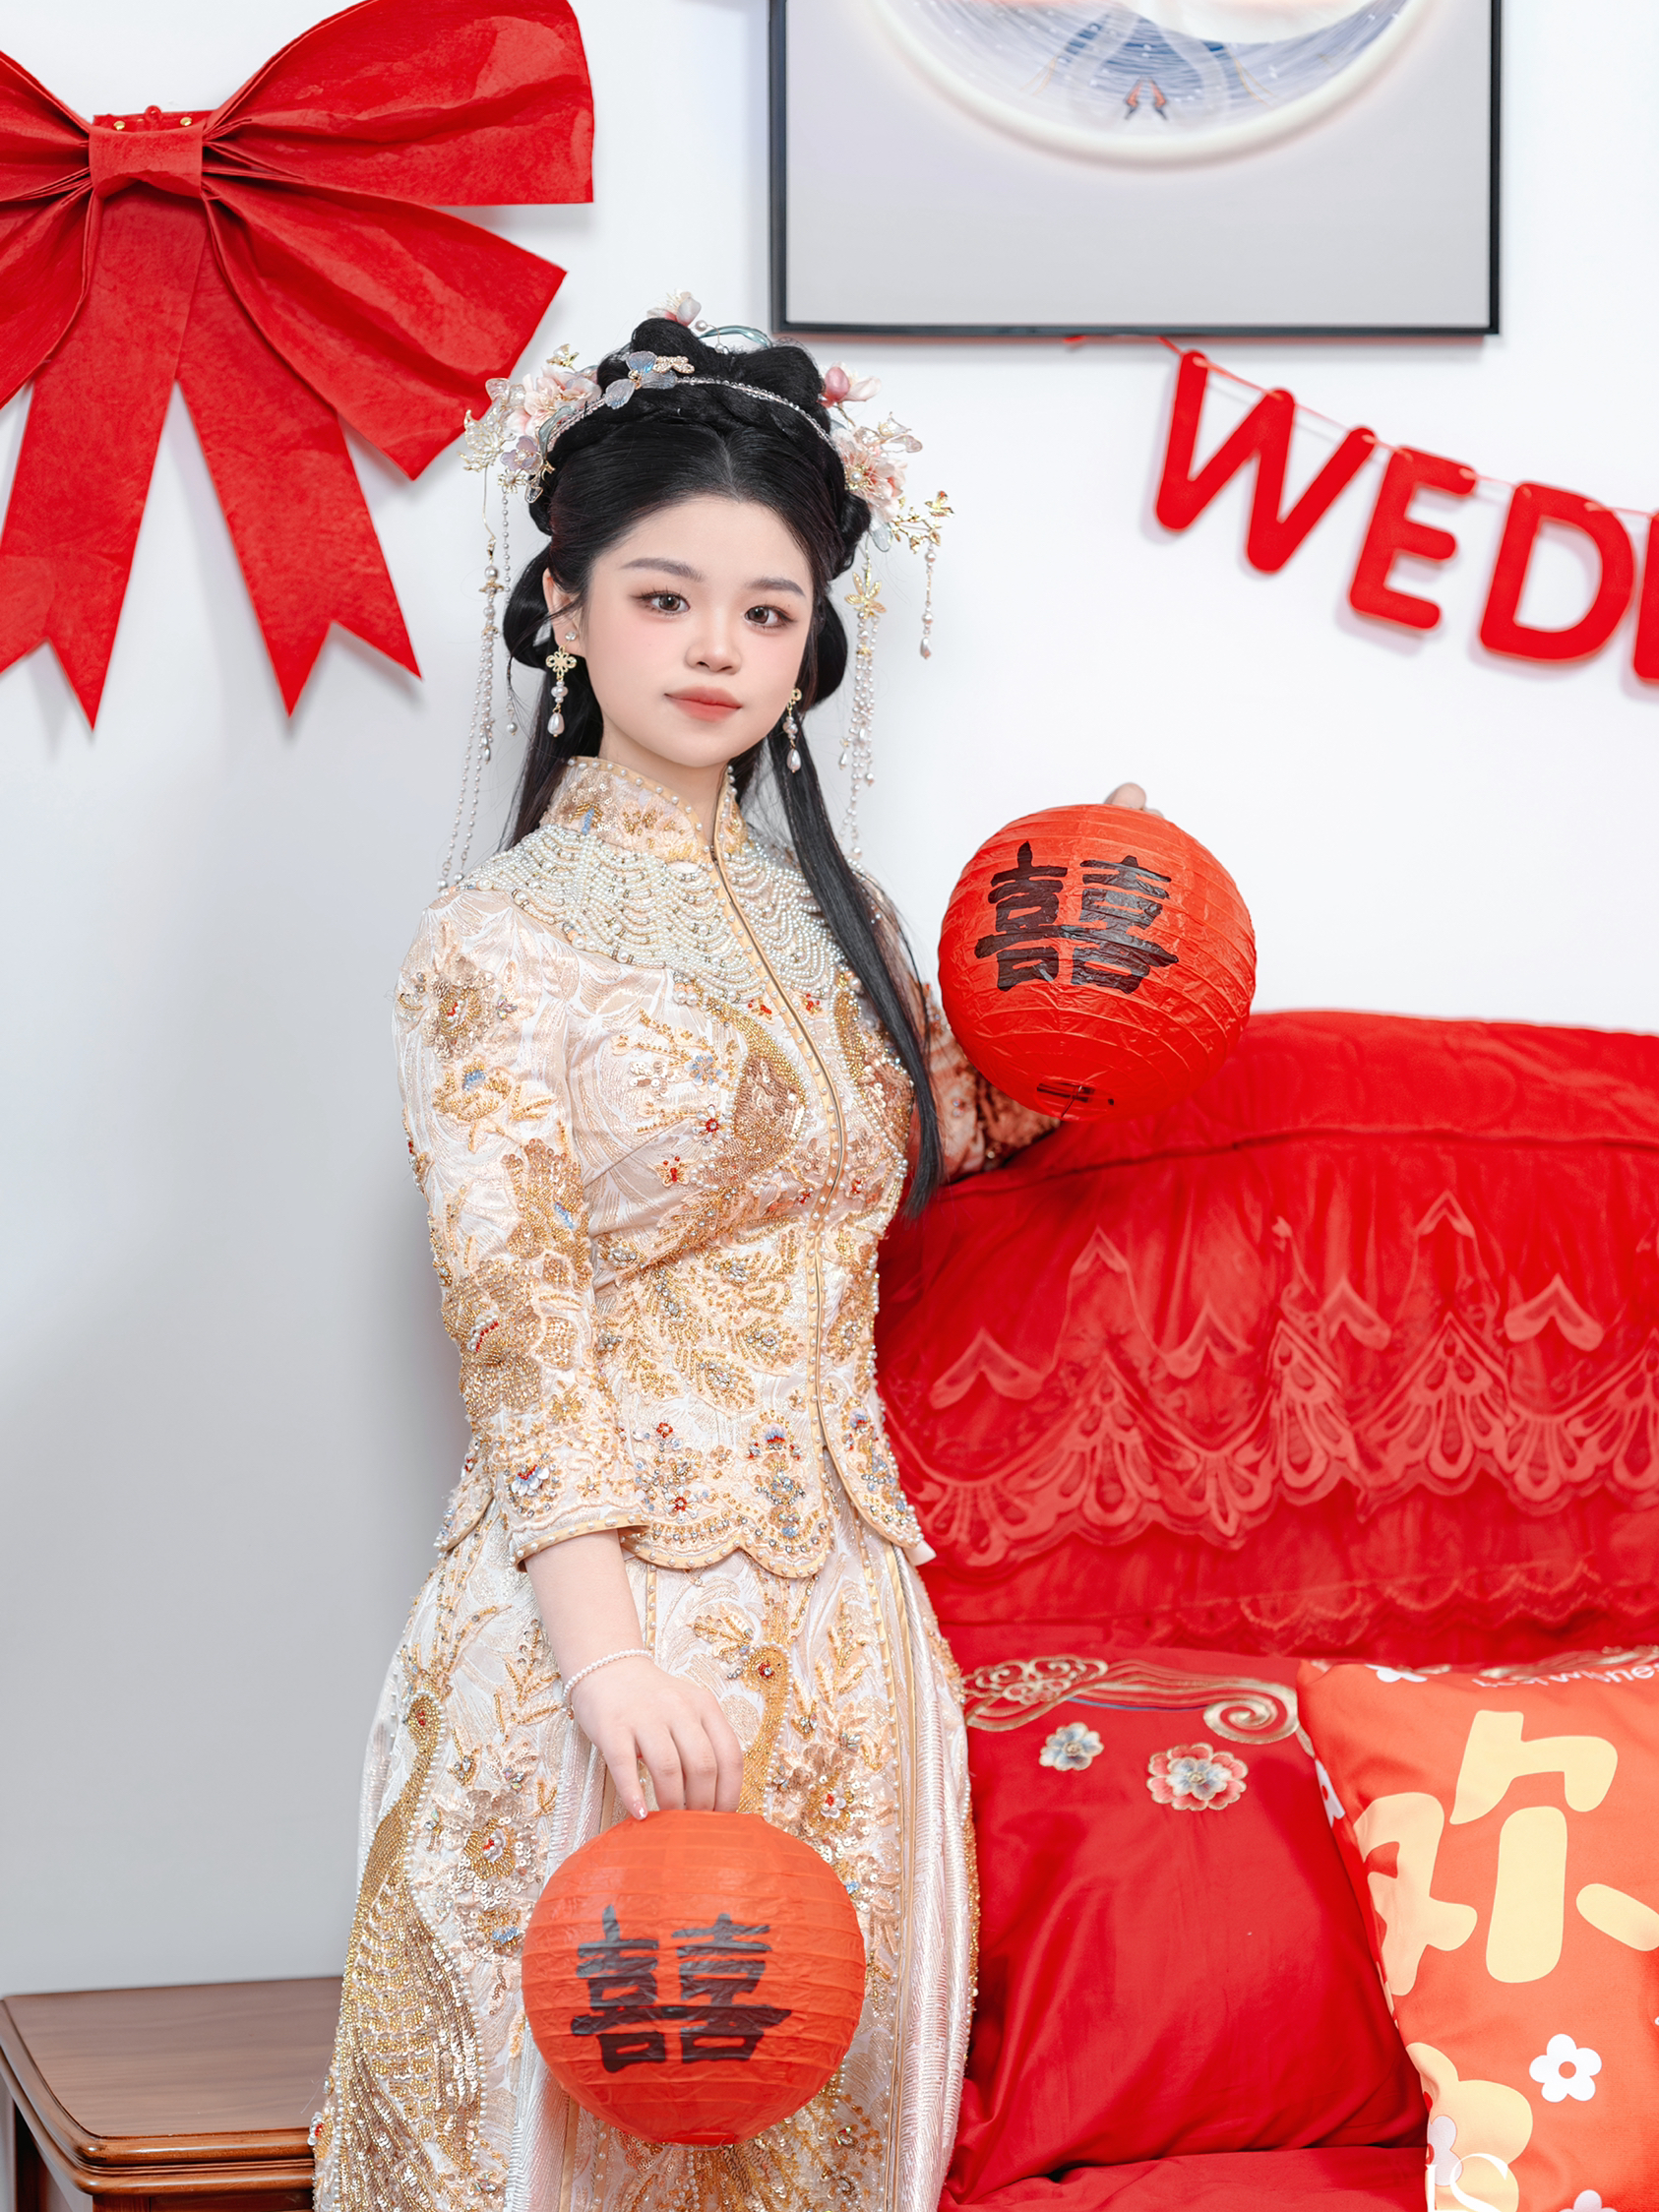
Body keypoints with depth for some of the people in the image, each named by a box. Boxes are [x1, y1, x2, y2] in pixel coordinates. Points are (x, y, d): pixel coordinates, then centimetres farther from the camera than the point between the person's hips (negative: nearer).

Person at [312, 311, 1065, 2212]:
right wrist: (612, 1653, -20)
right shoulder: (498, 944, -7)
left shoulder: (827, 912, 10)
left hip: (839, 1603, 6)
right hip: (613, 1581, -5)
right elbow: (519, 1328, -13)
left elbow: (931, 1134, 27)